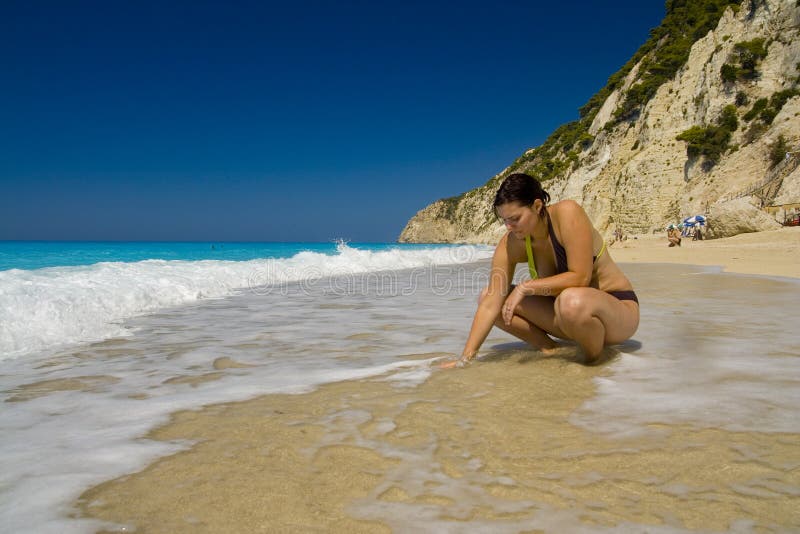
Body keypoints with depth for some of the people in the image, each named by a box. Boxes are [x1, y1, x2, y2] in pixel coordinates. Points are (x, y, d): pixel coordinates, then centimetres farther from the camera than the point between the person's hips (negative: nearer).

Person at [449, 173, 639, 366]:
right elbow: (491, 304, -15)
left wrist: (526, 287, -27)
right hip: (576, 314, 5)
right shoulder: (511, 244, -11)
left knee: (572, 301, -42)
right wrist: (465, 358, -22)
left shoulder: (568, 213, -24)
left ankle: (595, 359, -10)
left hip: (619, 307, -5)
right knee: (488, 296, -6)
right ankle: (550, 351, 0)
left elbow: (580, 278, -29)